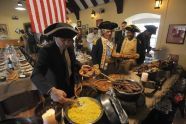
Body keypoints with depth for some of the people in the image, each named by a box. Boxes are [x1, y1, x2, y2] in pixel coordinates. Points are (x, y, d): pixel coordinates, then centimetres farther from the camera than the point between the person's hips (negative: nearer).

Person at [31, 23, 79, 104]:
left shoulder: (70, 47, -8)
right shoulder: (46, 51, -26)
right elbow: (36, 75, -36)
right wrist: (52, 90, -52)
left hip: (71, 86, 5)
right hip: (57, 88, -5)